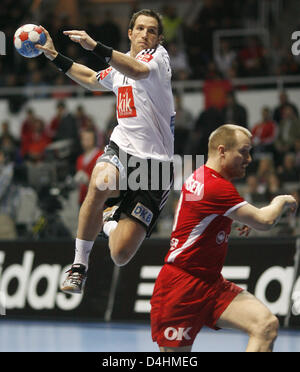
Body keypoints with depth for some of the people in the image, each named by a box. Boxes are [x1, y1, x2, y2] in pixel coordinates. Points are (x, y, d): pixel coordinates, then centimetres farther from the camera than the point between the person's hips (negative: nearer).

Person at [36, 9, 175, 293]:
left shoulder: (158, 56, -2)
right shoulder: (118, 68, 19)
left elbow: (139, 70, -27)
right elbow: (92, 79, 42)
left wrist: (96, 47, -38)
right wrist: (55, 56, 38)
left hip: (155, 163, -4)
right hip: (121, 150, 4)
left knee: (120, 254, -14)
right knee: (100, 184, -37)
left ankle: (110, 221, 25)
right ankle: (79, 264, -18)